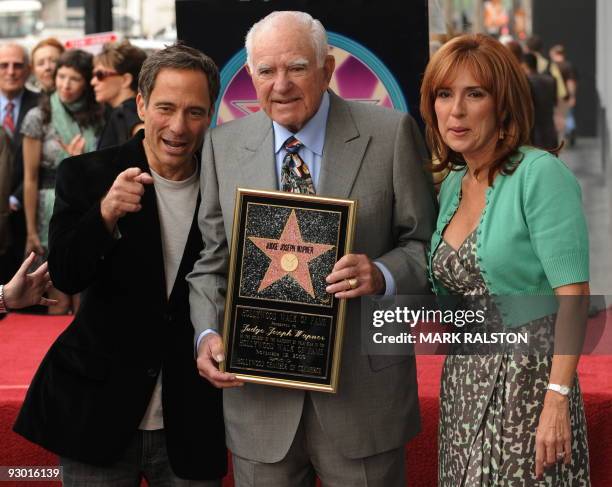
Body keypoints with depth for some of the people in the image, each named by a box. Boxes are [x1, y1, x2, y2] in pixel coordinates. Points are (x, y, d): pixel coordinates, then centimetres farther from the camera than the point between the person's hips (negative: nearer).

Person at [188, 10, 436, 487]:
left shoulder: (391, 135, -4)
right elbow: (211, 257, 8)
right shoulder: (223, 146, 4)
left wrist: (383, 276, -21)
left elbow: (425, 244, -1)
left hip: (363, 390, -2)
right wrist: (207, 333, -7)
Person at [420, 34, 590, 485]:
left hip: (527, 381, -7)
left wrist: (557, 399, -22)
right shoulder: (452, 185, 10)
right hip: (462, 384, 7)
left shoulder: (541, 174, -12)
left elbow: (574, 296, -16)